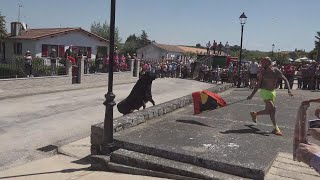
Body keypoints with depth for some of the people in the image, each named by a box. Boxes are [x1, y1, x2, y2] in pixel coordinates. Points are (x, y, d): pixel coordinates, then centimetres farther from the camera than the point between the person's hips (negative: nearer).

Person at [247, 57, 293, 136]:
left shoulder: (276, 71, -5)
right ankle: (276, 128, -10)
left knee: (268, 111, 11)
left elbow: (285, 79, -3)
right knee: (272, 108, -18)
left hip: (272, 92, 4)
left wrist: (289, 90, -16)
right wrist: (252, 95, -3)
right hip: (265, 91, -4)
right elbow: (258, 84, -1)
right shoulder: (263, 73, -8)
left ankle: (254, 114, 37)